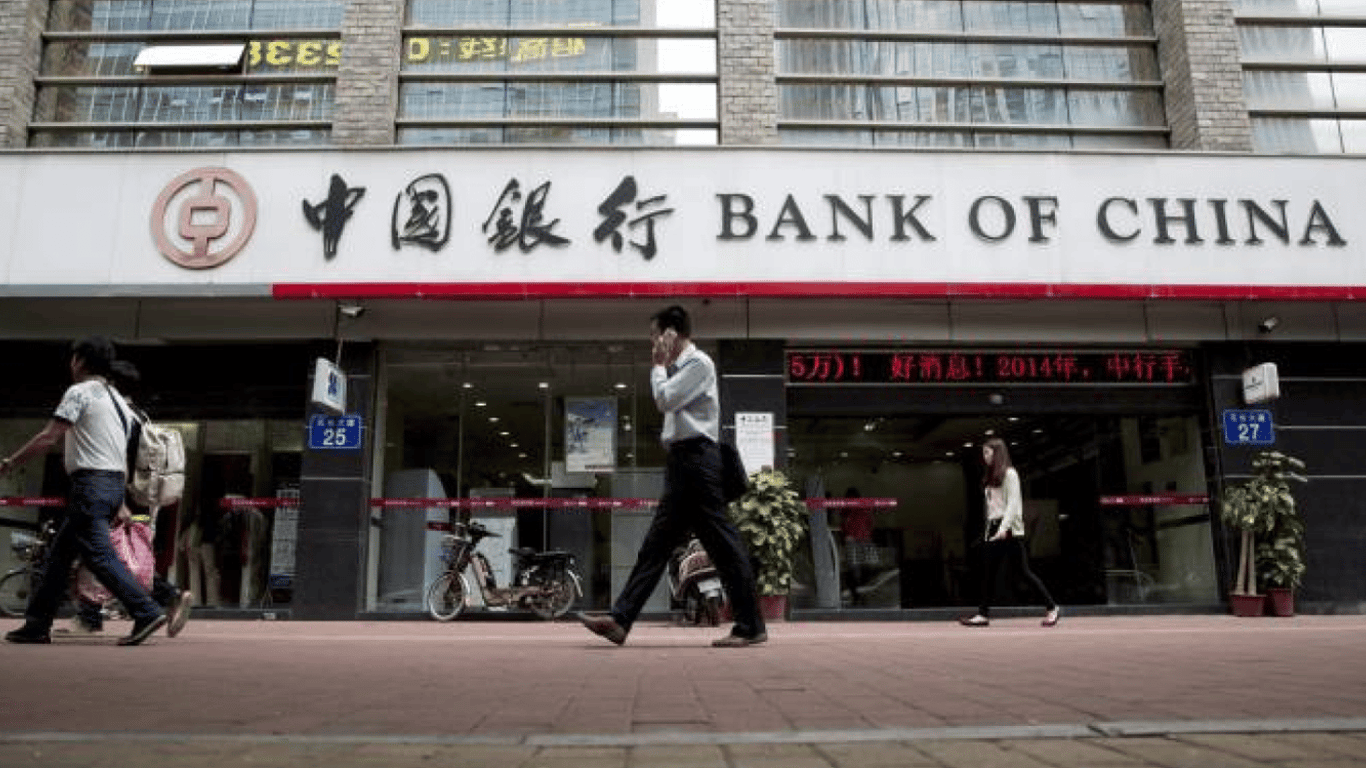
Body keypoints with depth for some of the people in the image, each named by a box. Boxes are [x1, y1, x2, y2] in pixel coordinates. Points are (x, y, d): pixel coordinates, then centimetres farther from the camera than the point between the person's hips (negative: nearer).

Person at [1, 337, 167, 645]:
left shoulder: (79, 392, -5)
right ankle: (37, 625, 21)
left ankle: (146, 613, -18)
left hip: (91, 483, -9)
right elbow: (124, 450, 21)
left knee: (99, 554, -11)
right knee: (60, 553, 16)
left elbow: (48, 437, -12)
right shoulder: (116, 398, 21)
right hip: (115, 483, 9)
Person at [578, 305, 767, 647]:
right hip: (682, 461, 10)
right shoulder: (680, 367, 21)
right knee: (656, 544, 6)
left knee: (722, 542, -6)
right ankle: (620, 620, 7)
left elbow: (665, 400, -13)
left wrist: (658, 366, -3)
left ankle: (751, 626, 1)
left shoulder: (698, 363, -6)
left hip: (696, 456, -10)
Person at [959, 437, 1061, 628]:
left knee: (1022, 570, -6)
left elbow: (1013, 503, -13)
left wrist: (1004, 528, -23)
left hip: (1010, 529, -8)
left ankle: (1052, 607, 5)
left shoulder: (1010, 474, -5)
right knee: (988, 571, 2)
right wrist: (989, 530, 14)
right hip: (994, 529, 8)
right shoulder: (990, 478, 18)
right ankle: (983, 614, 2)